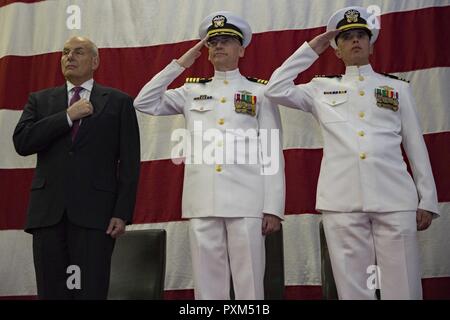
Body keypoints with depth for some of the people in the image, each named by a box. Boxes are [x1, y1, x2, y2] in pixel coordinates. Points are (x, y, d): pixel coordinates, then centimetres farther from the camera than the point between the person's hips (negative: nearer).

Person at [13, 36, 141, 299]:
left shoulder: (118, 102, 9)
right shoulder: (40, 100, 16)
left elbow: (130, 161, 3)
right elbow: (22, 142, 0)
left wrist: (122, 213, -6)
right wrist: (68, 116, -6)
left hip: (94, 212, -2)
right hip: (47, 211, 3)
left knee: (92, 291, -4)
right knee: (51, 292, 6)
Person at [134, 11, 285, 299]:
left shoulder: (260, 92, 9)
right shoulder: (192, 91, 17)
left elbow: (272, 153, 3)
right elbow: (144, 103, 10)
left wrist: (273, 208, -5)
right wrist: (180, 64, 9)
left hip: (246, 202, -2)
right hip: (202, 203, 2)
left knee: (249, 282, -1)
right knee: (207, 283, 6)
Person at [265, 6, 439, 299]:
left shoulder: (398, 88, 17)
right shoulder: (321, 89, 17)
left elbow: (416, 146, 14)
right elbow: (276, 89, 6)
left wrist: (428, 200, 7)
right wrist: (311, 49, 12)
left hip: (395, 199, 0)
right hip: (342, 201, 0)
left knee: (403, 288, -1)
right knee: (353, 287, 2)